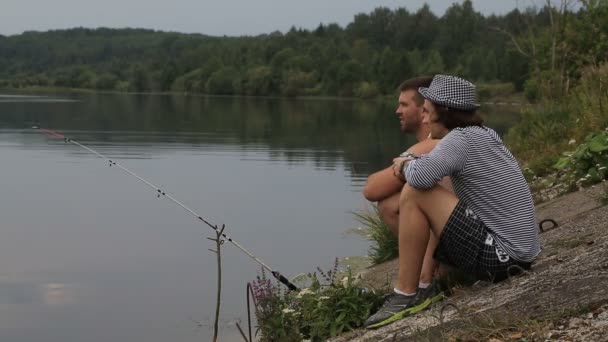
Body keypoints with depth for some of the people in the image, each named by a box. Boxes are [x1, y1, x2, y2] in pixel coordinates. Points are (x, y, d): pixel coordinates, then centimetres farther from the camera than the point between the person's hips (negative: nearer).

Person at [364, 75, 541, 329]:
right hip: (518, 253, 10)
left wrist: (407, 165, -4)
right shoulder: (483, 135, 14)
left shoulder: (461, 137, -14)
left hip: (499, 255, -10)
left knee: (414, 193, -14)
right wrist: (410, 163, 1)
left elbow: (420, 177, -27)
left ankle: (406, 295, -9)